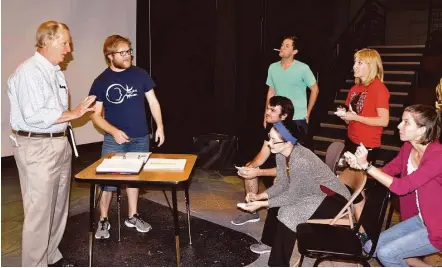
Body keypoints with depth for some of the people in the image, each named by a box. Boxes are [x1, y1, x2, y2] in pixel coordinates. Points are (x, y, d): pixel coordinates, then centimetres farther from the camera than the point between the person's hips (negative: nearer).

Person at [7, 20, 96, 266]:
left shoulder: (57, 72, 14)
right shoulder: (29, 72, -14)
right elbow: (34, 115, -23)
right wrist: (73, 114, -17)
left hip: (60, 144, 9)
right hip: (37, 147, -9)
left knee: (59, 208, 16)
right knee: (39, 212, -3)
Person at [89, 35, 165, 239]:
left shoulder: (140, 74, 0)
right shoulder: (101, 81, -6)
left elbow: (153, 102, 7)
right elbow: (95, 115, -5)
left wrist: (160, 126, 1)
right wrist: (114, 131, -19)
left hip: (140, 138, 2)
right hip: (114, 140, -2)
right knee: (108, 180, -1)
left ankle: (132, 216, 28)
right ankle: (103, 220, 16)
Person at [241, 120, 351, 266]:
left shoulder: (301, 161, -34)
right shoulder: (281, 153, -10)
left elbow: (292, 196, -24)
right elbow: (282, 184, 0)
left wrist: (261, 204, -20)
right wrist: (260, 196, -11)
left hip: (334, 198, -9)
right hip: (312, 193, 9)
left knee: (288, 214, -22)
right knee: (276, 201, 8)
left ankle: (279, 262, -3)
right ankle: (270, 242, 28)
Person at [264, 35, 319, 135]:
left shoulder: (303, 68, -11)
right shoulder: (272, 67, 2)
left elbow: (315, 90, -2)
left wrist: (307, 113, 0)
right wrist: (266, 116, 8)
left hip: (298, 118, -3)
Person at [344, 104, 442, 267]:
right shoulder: (408, 148, -2)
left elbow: (401, 186, -32)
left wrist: (366, 165, -32)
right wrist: (359, 164, -21)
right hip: (420, 218, 8)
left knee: (386, 253, -16)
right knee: (371, 246, 5)